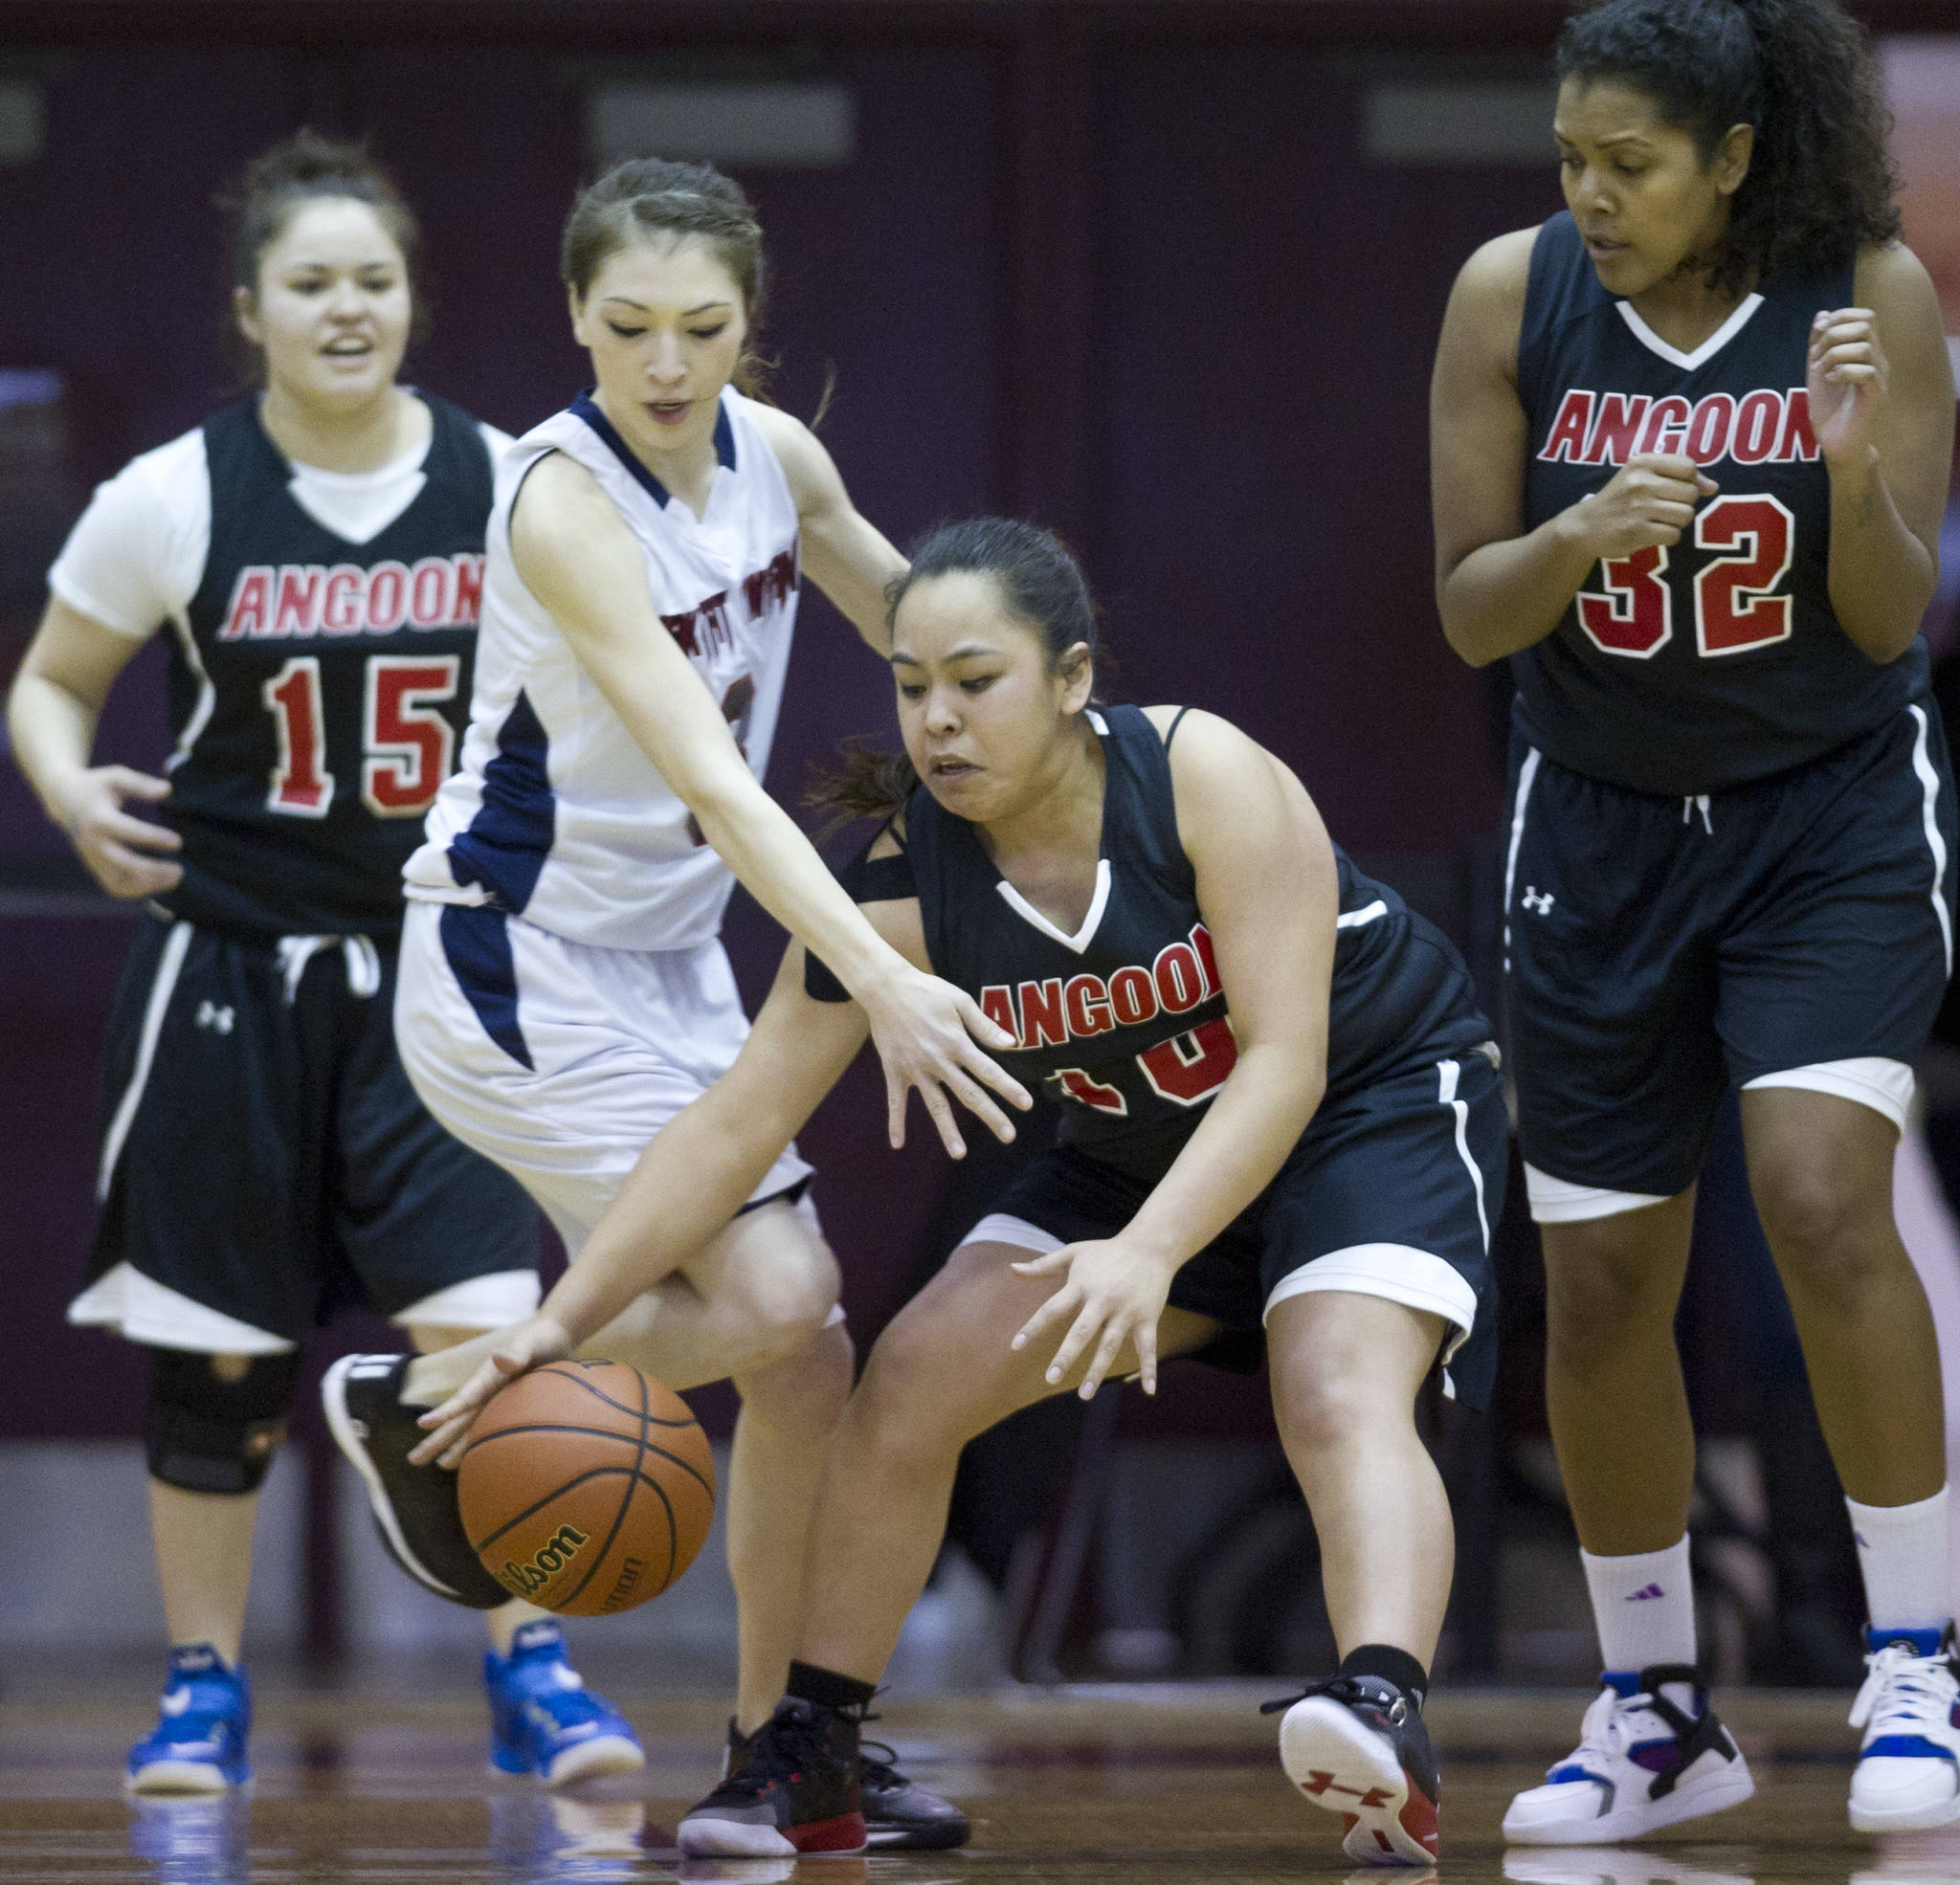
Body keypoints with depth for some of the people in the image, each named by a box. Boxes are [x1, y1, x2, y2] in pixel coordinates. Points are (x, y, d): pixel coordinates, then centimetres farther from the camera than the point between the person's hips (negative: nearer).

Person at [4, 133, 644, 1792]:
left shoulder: (504, 487, -2)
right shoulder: (176, 500, -5)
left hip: (438, 968, 1)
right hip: (229, 968, -1)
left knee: (488, 1320, -12)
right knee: (220, 1356, 5)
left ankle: (532, 1672, -1)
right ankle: (205, 1688, 18)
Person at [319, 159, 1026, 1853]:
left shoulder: (772, 454, -2)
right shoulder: (564, 501, -24)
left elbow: (919, 627, 18)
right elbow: (710, 781, -33)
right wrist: (881, 982, -40)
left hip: (667, 960, 7)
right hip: (516, 958, -7)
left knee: (807, 1360, 4)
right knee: (769, 1298, -17)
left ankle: (779, 1740, 17)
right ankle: (425, 1408, 3)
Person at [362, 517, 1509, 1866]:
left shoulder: (1209, 780, -30)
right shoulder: (903, 875, -19)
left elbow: (1284, 1060, -33)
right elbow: (741, 1121, -17)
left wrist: (1147, 1252, -48)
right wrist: (563, 1323, -25)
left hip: (1379, 1101, -6)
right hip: (1140, 1145, 6)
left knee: (1344, 1393, -31)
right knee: (911, 1379, -3)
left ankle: (1388, 1718, -52)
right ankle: (811, 1764, 9)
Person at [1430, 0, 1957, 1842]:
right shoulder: (1513, 295, -10)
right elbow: (1468, 615, -7)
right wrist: (1579, 537, -27)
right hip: (1602, 826, 2)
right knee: (1599, 1285, 4)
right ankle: (1656, 1710, 22)